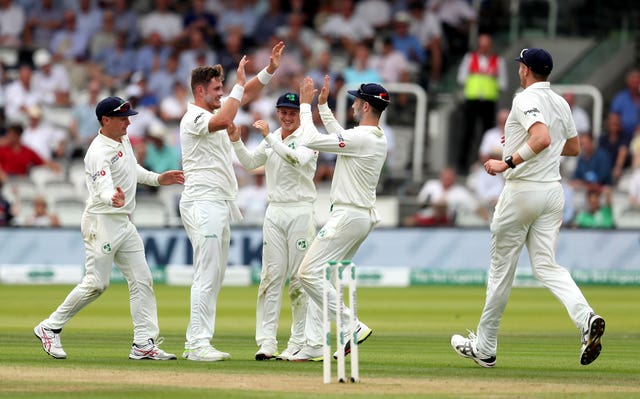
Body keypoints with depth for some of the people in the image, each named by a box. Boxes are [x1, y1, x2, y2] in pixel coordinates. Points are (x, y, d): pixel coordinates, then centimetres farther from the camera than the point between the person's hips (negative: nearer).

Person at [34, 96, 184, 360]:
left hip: (124, 224, 9)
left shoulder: (123, 140, 9)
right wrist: (113, 198, -57)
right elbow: (103, 188, -36)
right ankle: (50, 328, 7)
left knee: (142, 280, 3)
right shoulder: (99, 152, -20)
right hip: (101, 222, -9)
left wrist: (157, 179, 22)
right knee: (96, 284, -7)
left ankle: (144, 343, 3)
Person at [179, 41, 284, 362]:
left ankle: (197, 343, 11)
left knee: (215, 277, 9)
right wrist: (238, 84, -23)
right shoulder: (193, 118, -12)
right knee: (206, 276, -13)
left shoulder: (215, 109, 16)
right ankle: (198, 344, -15)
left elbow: (248, 94, 22)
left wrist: (270, 69, 9)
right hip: (203, 203, -10)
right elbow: (223, 120, -31)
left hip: (220, 204, 10)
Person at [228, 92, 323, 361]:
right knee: (271, 276, 0)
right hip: (274, 212, 6)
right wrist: (236, 142, -2)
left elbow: (296, 159, -22)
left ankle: (299, 342, 0)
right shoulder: (271, 140, 16)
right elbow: (251, 163, 13)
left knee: (300, 278, -4)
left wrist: (269, 136, -22)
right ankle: (267, 341, -2)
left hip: (300, 212, -6)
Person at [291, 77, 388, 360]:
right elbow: (339, 136, 29)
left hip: (348, 216, -10)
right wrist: (323, 105, 29)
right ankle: (315, 346, 12)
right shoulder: (380, 139, 11)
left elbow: (312, 140, -18)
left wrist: (305, 104, -6)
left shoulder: (361, 138, -19)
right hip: (365, 217, 10)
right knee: (326, 277, 13)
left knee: (309, 273, -11)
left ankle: (352, 327, -16)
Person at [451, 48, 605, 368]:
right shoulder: (561, 103, 13)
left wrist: (509, 162, -26)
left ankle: (484, 348, 13)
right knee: (546, 266, 3)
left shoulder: (526, 99, -13)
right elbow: (573, 148, 24)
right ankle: (586, 318, -25)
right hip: (553, 191, 7)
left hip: (522, 189, -7)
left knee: (501, 268, 4)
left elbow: (542, 138, -29)